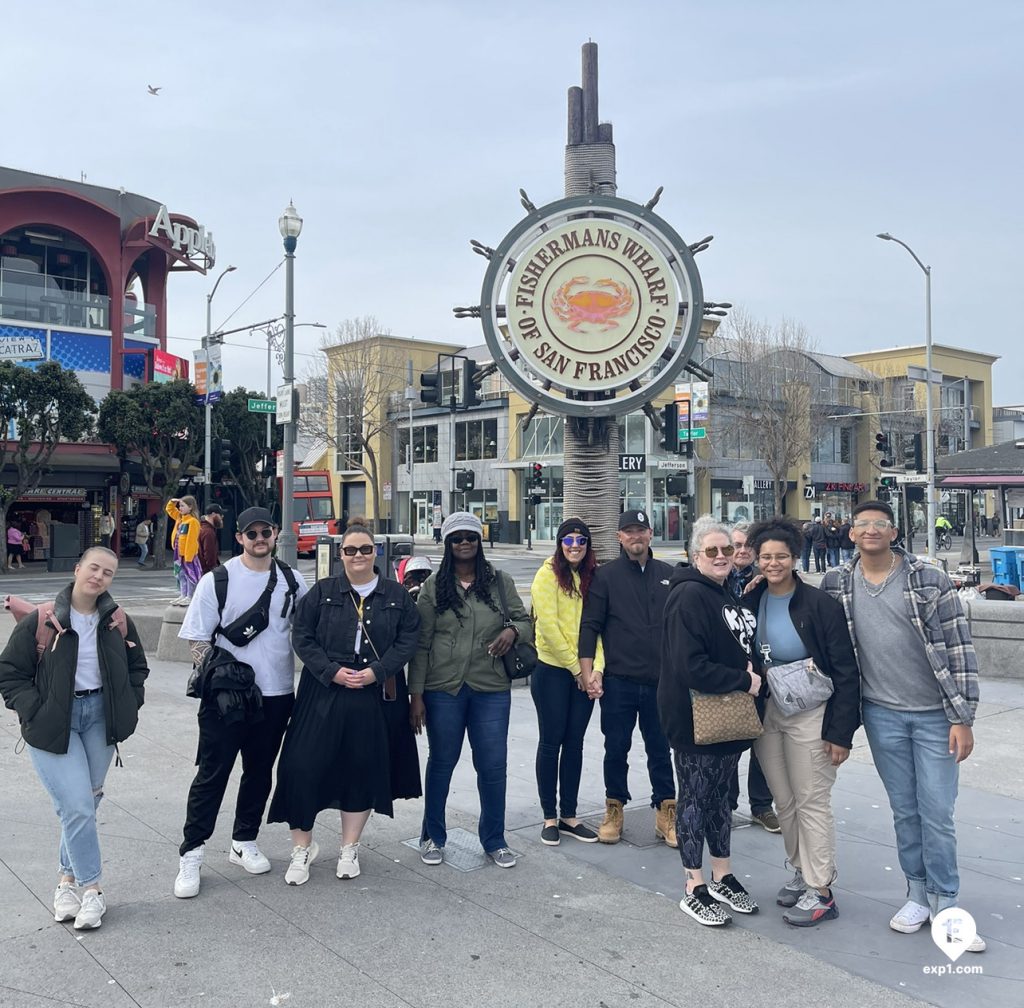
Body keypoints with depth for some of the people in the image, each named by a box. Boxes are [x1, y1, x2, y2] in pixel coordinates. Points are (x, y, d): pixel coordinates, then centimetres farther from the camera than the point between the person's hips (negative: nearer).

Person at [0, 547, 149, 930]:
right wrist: (36, 713, -10)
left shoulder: (117, 622, 3)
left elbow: (137, 667, 17)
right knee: (77, 806, -9)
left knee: (84, 803, 10)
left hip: (99, 718, 4)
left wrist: (128, 708, 6)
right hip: (53, 723, -3)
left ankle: (69, 877, 28)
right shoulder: (41, 621, -9)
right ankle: (92, 888, 3)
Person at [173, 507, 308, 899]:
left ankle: (244, 842, 31)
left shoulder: (292, 581, 4)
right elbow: (197, 638, -4)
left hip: (276, 694, 4)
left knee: (259, 772, 15)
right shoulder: (217, 581, -5)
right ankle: (190, 855, 11)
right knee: (212, 774, 0)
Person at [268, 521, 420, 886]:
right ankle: (302, 848, 18)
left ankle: (349, 849, 26)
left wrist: (376, 671, -12)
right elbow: (301, 636, -1)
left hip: (372, 697, 1)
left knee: (363, 770, 8)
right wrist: (332, 671, -12)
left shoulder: (396, 595, 5)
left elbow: (408, 639, 1)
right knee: (305, 767, -2)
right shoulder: (322, 592, 3)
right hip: (322, 694, -1)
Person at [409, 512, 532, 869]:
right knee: (441, 763, 12)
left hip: (491, 689, 1)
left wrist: (512, 630, -13)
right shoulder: (434, 587, 0)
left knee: (493, 766, 5)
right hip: (443, 689, -1)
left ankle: (494, 840, 23)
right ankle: (432, 837, 29)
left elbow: (525, 621, 12)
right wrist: (416, 694, -4)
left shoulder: (500, 582, 4)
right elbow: (420, 644, 0)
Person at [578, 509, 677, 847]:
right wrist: (588, 672, -9)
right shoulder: (606, 576, 0)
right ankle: (614, 809, 23)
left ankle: (666, 812, 19)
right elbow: (590, 625, -2)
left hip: (660, 680, 2)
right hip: (618, 680, -2)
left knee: (660, 748, 9)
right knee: (616, 749, 8)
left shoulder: (668, 575, 8)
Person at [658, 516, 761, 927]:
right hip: (694, 719, -9)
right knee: (695, 799, 3)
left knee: (719, 796, 18)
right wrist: (744, 681, -20)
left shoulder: (729, 593, 10)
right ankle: (694, 890, 15)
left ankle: (722, 878, 31)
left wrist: (751, 670, 4)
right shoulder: (689, 596, -19)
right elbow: (690, 667, -27)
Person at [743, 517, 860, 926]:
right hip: (765, 714, 5)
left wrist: (841, 732, -13)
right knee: (784, 803, 14)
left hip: (809, 716, -5)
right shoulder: (750, 603, 1)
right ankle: (801, 871, 32)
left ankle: (820, 891, 10)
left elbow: (845, 673, -10)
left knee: (812, 803, 0)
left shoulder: (820, 604, -12)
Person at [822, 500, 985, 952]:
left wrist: (963, 717, -11)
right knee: (904, 811, 12)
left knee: (937, 813, 1)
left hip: (935, 714, -2)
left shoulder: (930, 579, -8)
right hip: (882, 715, 2)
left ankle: (945, 906, 16)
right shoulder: (836, 585, 0)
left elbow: (959, 647, -8)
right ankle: (918, 894, 27)